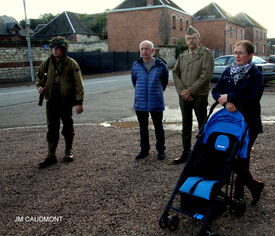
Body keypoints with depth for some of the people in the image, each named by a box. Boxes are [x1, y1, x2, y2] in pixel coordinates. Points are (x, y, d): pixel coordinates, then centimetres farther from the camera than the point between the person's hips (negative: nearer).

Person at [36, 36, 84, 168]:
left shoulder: (71, 64, -6)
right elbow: (39, 75, 22)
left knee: (68, 129, 11)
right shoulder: (47, 63, 5)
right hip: (51, 102, 3)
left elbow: (78, 84, -8)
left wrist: (79, 102, -13)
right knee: (52, 129, 5)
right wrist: (39, 86, 0)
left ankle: (69, 152, 29)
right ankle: (51, 156, 13)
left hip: (66, 102, -3)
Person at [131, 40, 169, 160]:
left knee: (158, 127, 7)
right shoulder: (136, 65, 1)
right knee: (143, 128, 12)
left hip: (156, 103, -2)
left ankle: (161, 150, 21)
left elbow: (164, 82, 10)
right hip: (140, 103, 3)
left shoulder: (161, 65, -4)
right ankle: (144, 149, 26)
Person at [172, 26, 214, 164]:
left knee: (203, 126, 4)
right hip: (183, 96, 5)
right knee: (186, 127, 12)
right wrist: (181, 91, -8)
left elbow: (207, 75, -13)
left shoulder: (206, 54, -3)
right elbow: (175, 73, 7)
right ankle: (186, 154, 22)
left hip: (199, 96, -5)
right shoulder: (182, 56, 14)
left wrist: (190, 90, -15)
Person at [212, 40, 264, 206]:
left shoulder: (256, 75, -7)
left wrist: (229, 97, -18)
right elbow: (216, 90, 3)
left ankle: (239, 195, 19)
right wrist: (226, 102, -16)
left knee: (242, 157, 0)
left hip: (248, 123, -5)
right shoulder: (228, 72, 9)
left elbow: (253, 98, -19)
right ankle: (254, 186, 25)